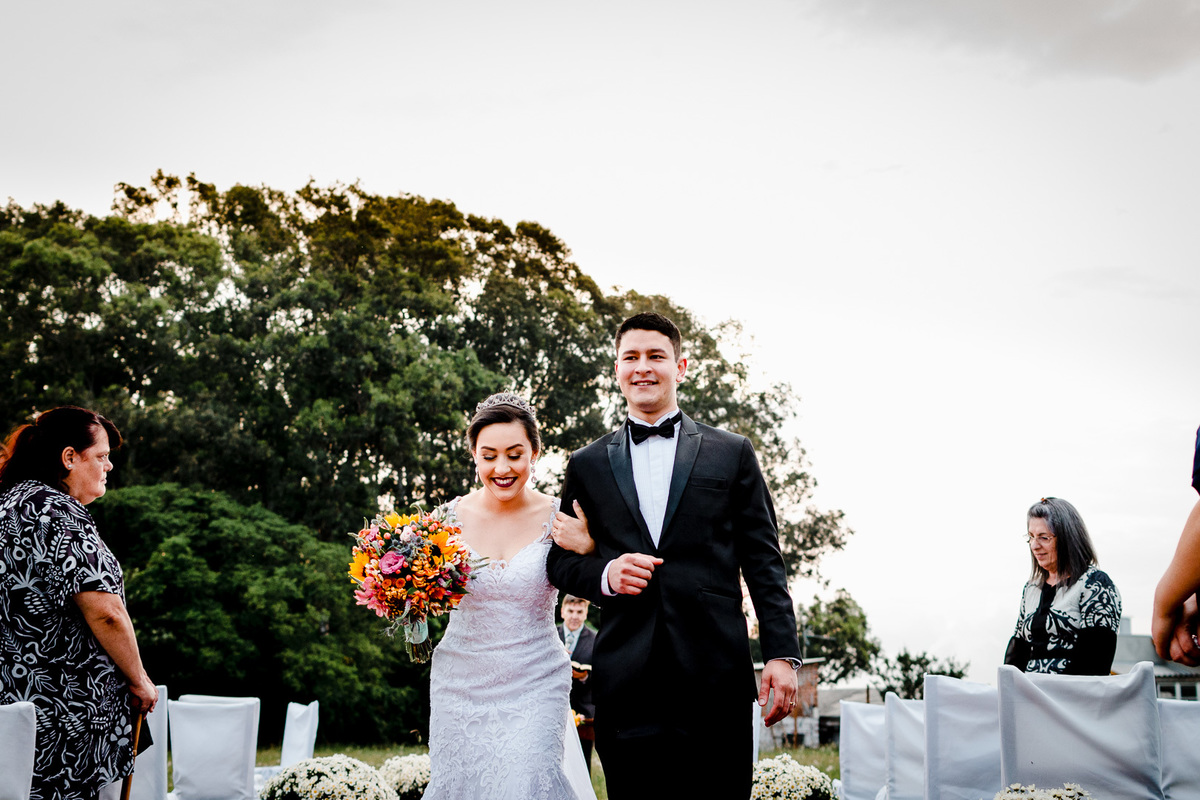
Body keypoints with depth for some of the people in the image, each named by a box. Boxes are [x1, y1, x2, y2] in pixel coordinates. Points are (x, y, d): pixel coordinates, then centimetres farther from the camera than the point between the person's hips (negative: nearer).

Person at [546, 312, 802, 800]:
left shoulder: (732, 454, 10)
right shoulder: (588, 465, 14)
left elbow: (763, 560, 7)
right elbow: (560, 560, 16)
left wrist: (782, 652, -2)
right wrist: (603, 573, -6)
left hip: (716, 677, -1)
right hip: (626, 681, 1)